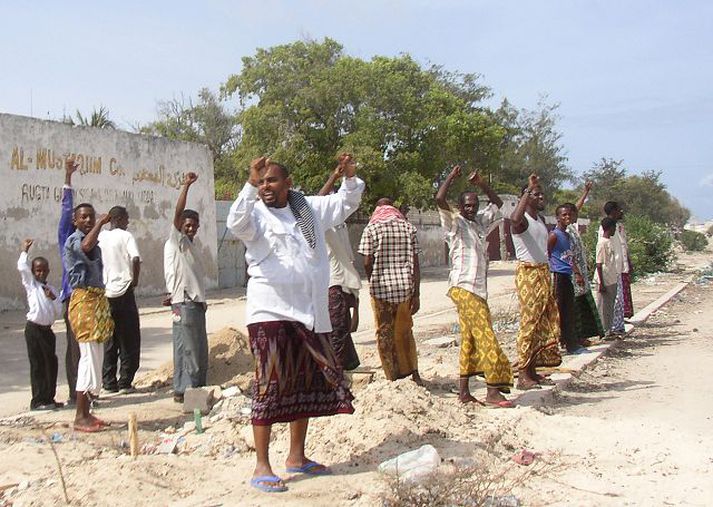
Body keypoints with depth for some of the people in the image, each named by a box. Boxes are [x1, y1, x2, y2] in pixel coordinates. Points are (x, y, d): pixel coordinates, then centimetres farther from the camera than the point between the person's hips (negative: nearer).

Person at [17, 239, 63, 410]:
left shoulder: (52, 290, 12)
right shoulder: (31, 285, 1)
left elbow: (58, 313, 8)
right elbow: (22, 267, -14)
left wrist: (53, 298, -7)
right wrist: (25, 250, -2)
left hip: (47, 330, 5)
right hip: (33, 329, -5)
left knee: (51, 363, 7)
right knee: (37, 365, -2)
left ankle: (49, 399, 17)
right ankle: (37, 401, 3)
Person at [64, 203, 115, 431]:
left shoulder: (93, 242, 21)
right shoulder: (74, 240, -9)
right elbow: (86, 246, -37)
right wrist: (101, 223, -23)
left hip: (97, 299, 10)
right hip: (84, 301, -10)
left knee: (94, 358, 11)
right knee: (89, 357, -11)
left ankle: (85, 413, 17)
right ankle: (80, 417, -7)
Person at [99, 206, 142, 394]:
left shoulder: (100, 237, 7)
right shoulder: (126, 236, -7)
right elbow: (136, 259, -21)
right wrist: (135, 279, -8)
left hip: (105, 294, 5)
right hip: (123, 292, -5)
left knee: (109, 341, 12)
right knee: (129, 340, 5)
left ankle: (109, 382, 13)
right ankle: (125, 382, 3)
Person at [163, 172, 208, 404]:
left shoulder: (192, 246, 21)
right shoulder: (175, 241, -3)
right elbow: (178, 213, -19)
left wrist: (202, 300, 16)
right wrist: (186, 186, -24)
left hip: (196, 303, 9)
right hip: (184, 304, -9)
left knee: (200, 350, 12)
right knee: (186, 348, -7)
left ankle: (198, 389, 20)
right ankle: (182, 390, -1)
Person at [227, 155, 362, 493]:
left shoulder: (310, 209, 11)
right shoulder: (255, 214, -4)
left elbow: (345, 203, 21)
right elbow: (236, 223, -25)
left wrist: (350, 177, 2)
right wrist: (250, 184, -35)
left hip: (311, 313, 6)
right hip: (270, 312, -6)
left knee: (307, 385, 14)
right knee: (270, 386, -9)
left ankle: (296, 456, 28)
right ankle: (262, 467, -2)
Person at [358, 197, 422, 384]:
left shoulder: (372, 228, -2)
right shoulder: (408, 228, 6)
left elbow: (367, 262, -6)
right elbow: (415, 264, 1)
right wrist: (416, 294, 2)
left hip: (381, 287, -3)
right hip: (405, 286, 3)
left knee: (384, 332, 6)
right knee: (405, 331, 19)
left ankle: (393, 378, 8)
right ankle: (414, 372, 22)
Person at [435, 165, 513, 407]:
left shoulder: (480, 222, 20)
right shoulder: (454, 223, -1)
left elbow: (497, 203, 32)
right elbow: (439, 199, -17)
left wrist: (481, 184, 18)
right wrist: (451, 177, -4)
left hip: (478, 288, 8)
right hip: (463, 288, -8)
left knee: (469, 339, 6)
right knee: (485, 335, -14)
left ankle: (463, 391, 8)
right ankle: (493, 390, -16)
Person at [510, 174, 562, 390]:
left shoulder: (541, 219, 17)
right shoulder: (522, 220, -11)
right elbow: (514, 219, -38)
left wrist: (547, 275, 19)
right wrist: (528, 190, -32)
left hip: (543, 272, 9)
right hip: (527, 273, -9)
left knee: (546, 322, 9)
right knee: (529, 322, -10)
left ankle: (533, 370, 16)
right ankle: (522, 374, -8)